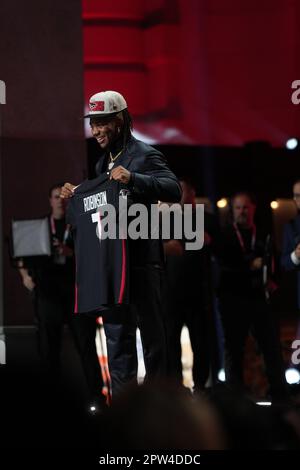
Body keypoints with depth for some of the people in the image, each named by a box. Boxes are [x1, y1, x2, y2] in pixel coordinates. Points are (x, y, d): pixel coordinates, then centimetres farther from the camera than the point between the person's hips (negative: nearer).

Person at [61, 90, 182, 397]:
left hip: (141, 258, -8)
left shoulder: (144, 155, -8)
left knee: (151, 328, 0)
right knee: (116, 332, 9)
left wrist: (133, 179, -32)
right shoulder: (103, 163, 18)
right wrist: (77, 198, 8)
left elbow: (174, 190, -22)